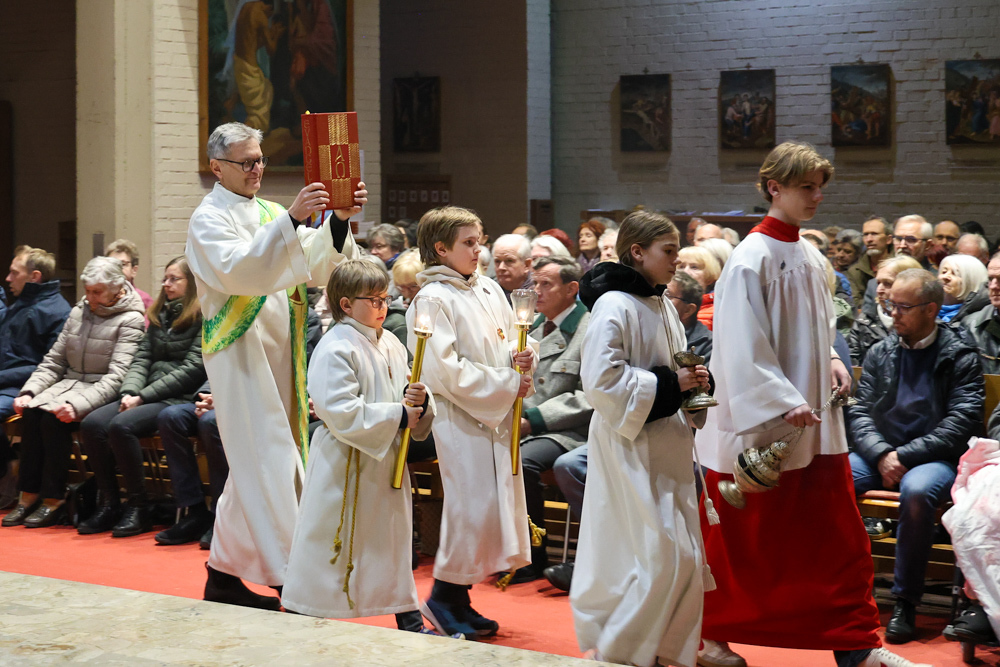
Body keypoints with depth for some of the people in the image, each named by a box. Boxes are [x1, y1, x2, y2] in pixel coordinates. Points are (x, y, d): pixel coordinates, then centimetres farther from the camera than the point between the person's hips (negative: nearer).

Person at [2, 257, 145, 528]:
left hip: (101, 392, -6)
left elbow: (116, 376, -17)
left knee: (54, 417, -29)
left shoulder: (129, 320, -7)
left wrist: (78, 404, -29)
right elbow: (53, 361, 14)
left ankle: (54, 500, -20)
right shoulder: (78, 313, 14)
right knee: (31, 412, -21)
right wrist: (28, 391, -3)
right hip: (69, 382, 6)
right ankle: (29, 495, -16)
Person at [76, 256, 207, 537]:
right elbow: (142, 358, 16)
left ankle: (139, 508, -18)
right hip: (148, 396, 7)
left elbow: (192, 369, -11)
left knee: (121, 426, -30)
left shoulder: (203, 318, -3)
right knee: (91, 424, -17)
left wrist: (144, 396, -13)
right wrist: (131, 392, -5)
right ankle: (108, 504, -10)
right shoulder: (159, 315, 22)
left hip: (181, 397, -7)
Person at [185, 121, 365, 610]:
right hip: (240, 351, -8)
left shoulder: (268, 213, 16)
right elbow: (240, 271, -25)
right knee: (268, 464, -11)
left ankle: (223, 577, 21)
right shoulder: (209, 219, -6)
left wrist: (338, 222, -13)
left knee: (255, 467, 11)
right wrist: (291, 219, -33)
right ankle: (292, 585, -11)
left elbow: (314, 268, 4)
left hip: (277, 353, 8)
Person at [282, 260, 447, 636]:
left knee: (394, 536, 15)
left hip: (386, 460, 8)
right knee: (329, 543, 0)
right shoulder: (335, 350, -16)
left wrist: (419, 402, -10)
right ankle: (300, 619, 12)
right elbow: (341, 413, -24)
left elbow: (409, 398, 15)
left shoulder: (391, 346, 9)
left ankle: (409, 622, 25)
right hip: (345, 463, -7)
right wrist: (397, 415, -21)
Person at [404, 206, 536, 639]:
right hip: (461, 419, -7)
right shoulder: (433, 299, -11)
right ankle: (443, 598, 7)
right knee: (473, 505, -8)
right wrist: (508, 384, -14)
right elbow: (445, 371, -17)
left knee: (498, 503, 8)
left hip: (498, 416, 8)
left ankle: (459, 597, 19)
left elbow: (510, 341, 21)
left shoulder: (489, 290, 11)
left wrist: (520, 358, -4)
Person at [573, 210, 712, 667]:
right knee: (662, 556, -10)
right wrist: (668, 384, -18)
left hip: (666, 445, 9)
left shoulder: (662, 306, 13)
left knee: (684, 557, 10)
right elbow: (601, 381, -23)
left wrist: (689, 380, 5)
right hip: (629, 445, -9)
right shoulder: (614, 306, -15)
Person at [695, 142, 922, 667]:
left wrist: (830, 360, 4)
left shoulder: (811, 257, 10)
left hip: (812, 420, 7)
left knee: (837, 534, 7)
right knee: (740, 540, 5)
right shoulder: (752, 259, -14)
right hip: (757, 425, -7)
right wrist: (782, 403, -23)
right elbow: (742, 347, -19)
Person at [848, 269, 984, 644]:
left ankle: (906, 603, -25)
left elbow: (961, 423, -8)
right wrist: (882, 454, -11)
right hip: (879, 454, 4)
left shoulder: (960, 357, 1)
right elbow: (859, 413, 8)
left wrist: (906, 456, -16)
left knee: (916, 490, -38)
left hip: (935, 459, -4)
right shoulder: (880, 354, 14)